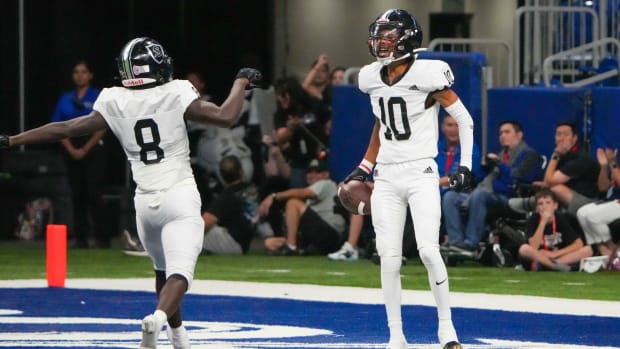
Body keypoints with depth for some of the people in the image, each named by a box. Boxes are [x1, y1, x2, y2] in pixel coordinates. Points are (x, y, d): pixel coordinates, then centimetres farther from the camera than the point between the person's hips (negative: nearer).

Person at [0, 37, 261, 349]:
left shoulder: (114, 103, 0)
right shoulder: (176, 95, -8)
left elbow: (66, 129, 2)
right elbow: (226, 116, -9)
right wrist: (241, 82, 9)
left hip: (146, 202, 4)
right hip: (180, 195, -4)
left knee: (163, 269, 24)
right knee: (180, 271, -13)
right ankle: (158, 317, -41)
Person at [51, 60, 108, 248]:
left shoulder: (99, 97, 0)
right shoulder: (66, 99, 11)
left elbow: (102, 128, -5)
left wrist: (85, 149, -10)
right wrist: (71, 149, -4)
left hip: (93, 149, -4)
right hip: (72, 152, 4)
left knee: (94, 193, -11)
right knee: (77, 194, 3)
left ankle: (101, 237, -9)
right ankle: (80, 237, 6)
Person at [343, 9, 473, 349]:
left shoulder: (427, 75, -11)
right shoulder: (372, 78, 6)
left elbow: (464, 119, -5)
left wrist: (465, 165, -9)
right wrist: (365, 166, 22)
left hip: (420, 173, -5)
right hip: (386, 178, 5)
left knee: (428, 250, -15)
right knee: (389, 259, 0)